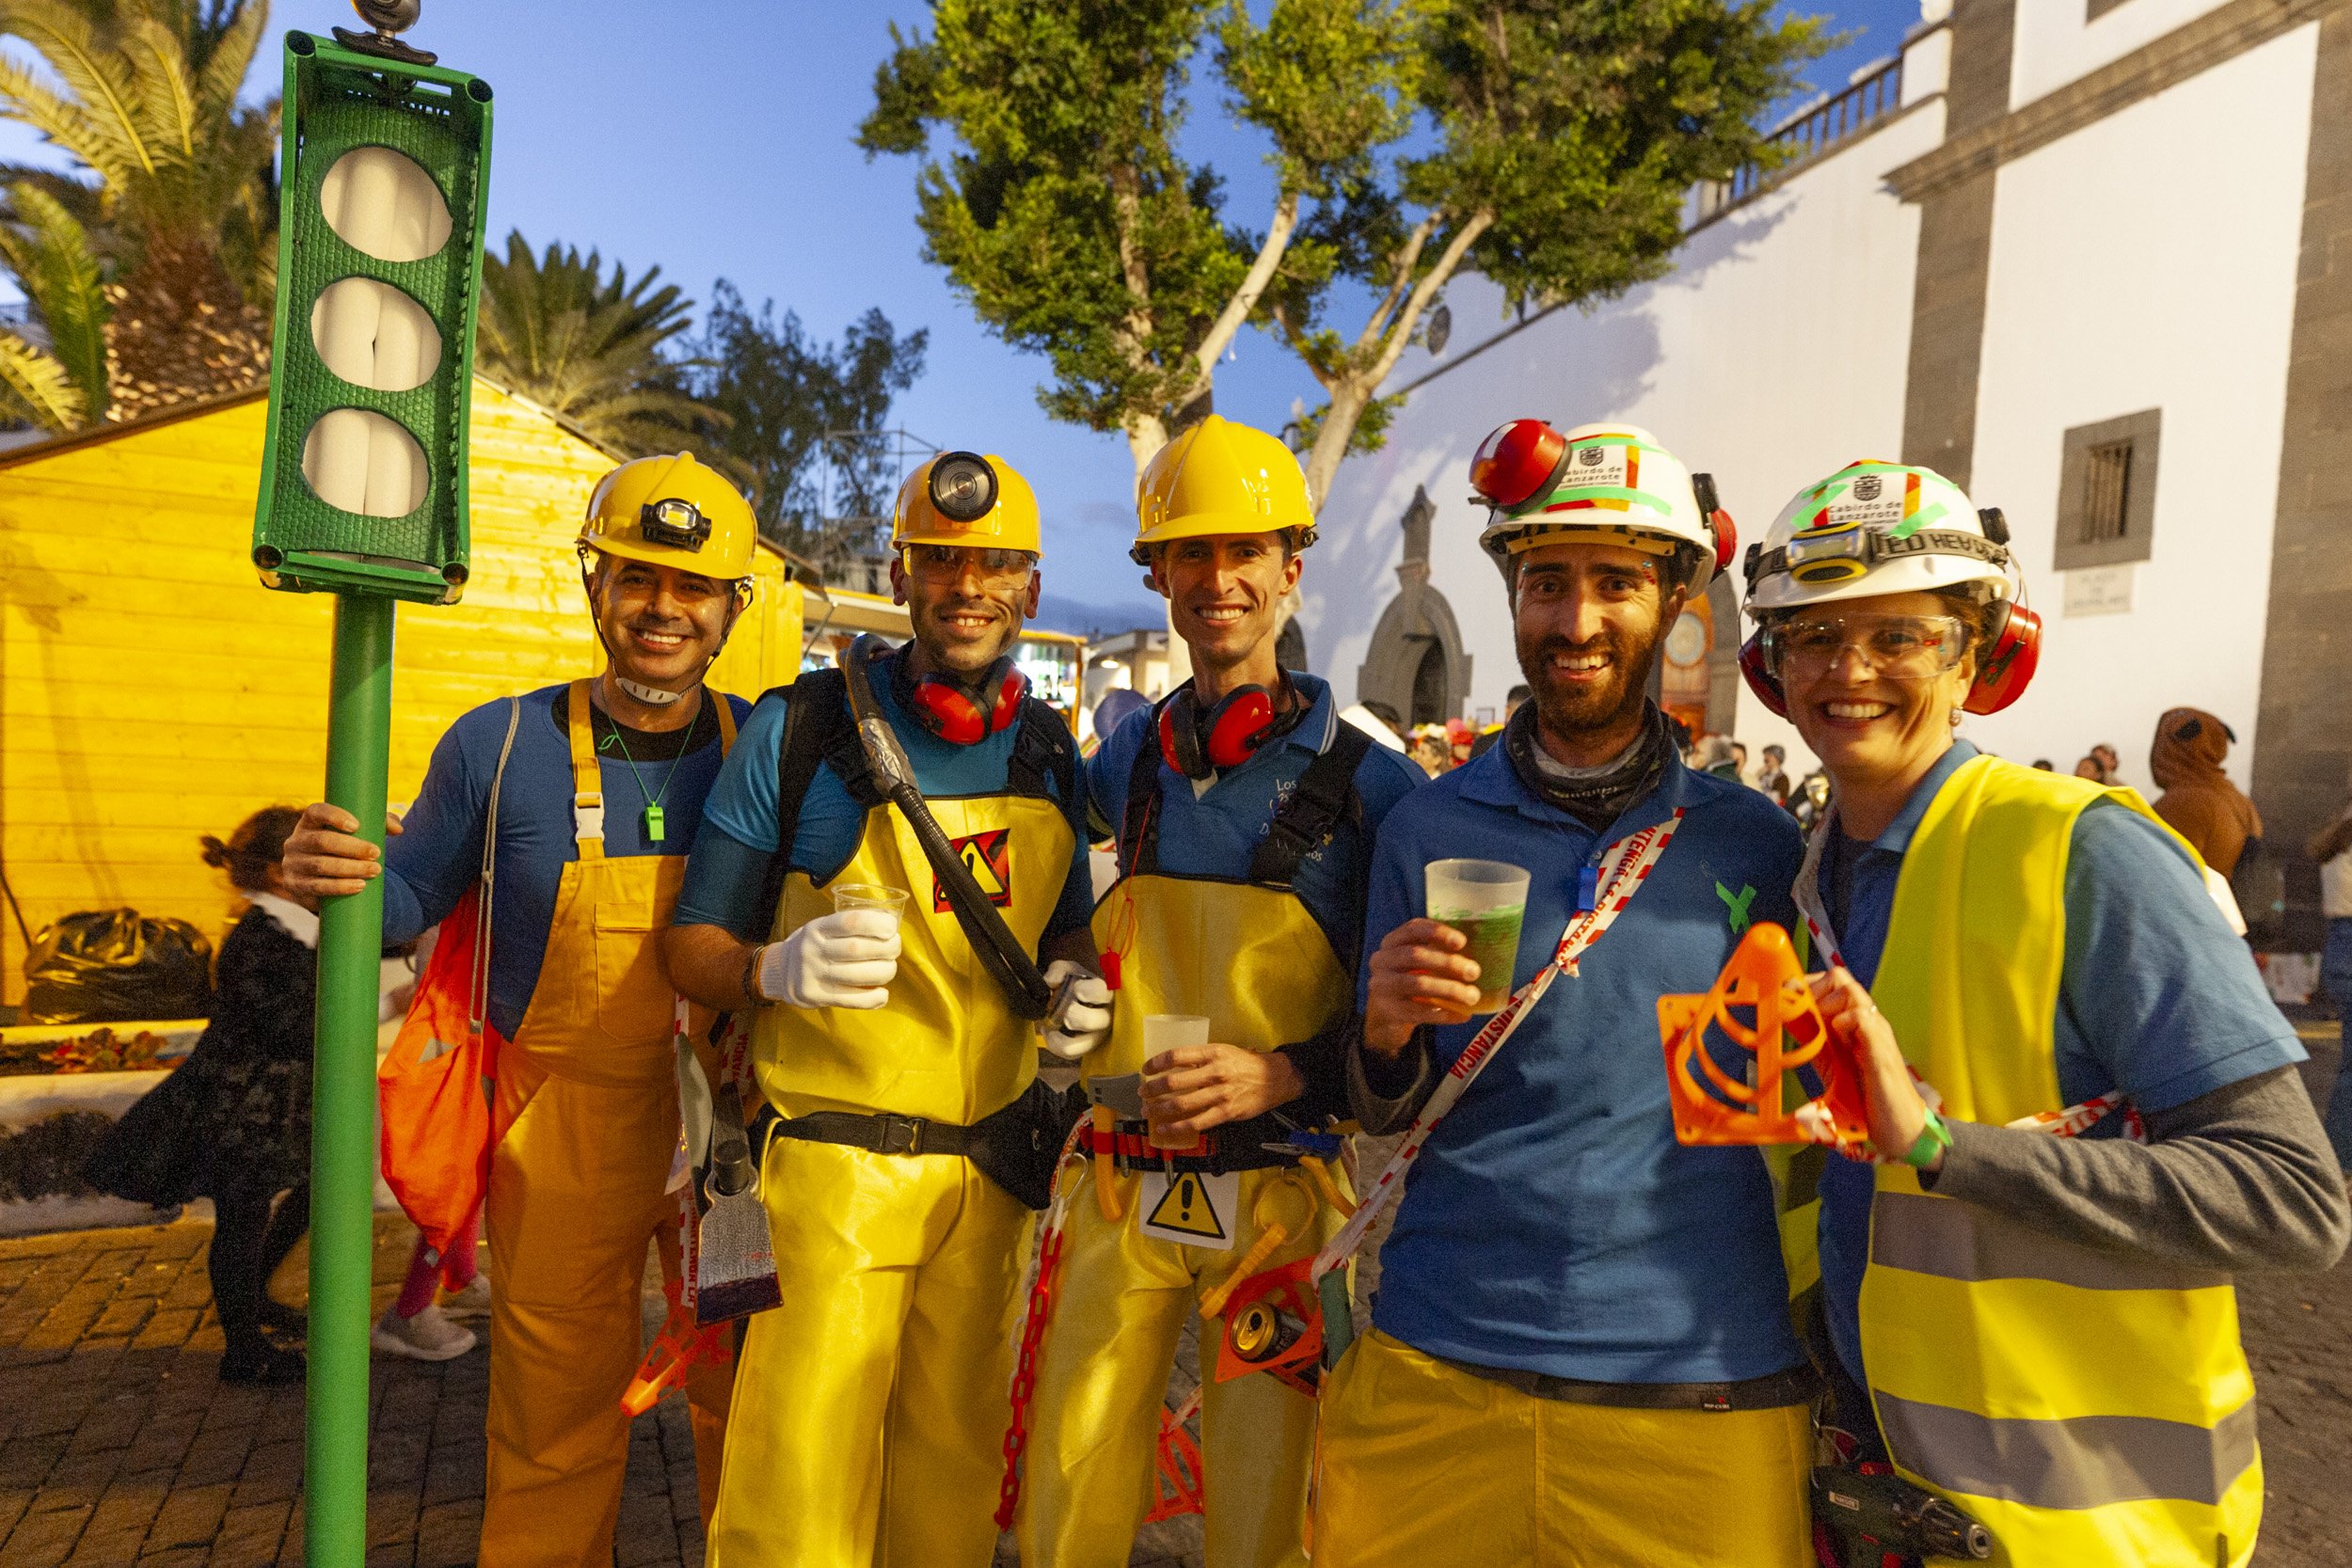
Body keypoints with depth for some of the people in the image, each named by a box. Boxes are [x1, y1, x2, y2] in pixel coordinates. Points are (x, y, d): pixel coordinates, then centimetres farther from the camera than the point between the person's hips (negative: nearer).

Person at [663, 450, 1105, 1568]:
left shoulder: (1053, 755, 6)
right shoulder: (801, 728, -6)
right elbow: (693, 948, -3)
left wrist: (1077, 981, -3)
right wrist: (779, 967, -24)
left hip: (988, 1170, 4)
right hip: (835, 1169, -3)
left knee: (950, 1474, 15)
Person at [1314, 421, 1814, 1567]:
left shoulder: (1753, 843, 0)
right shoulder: (1427, 830, -1)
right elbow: (1385, 1117, 5)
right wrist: (1389, 1032, -16)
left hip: (1701, 1388, 0)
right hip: (1438, 1371, 0)